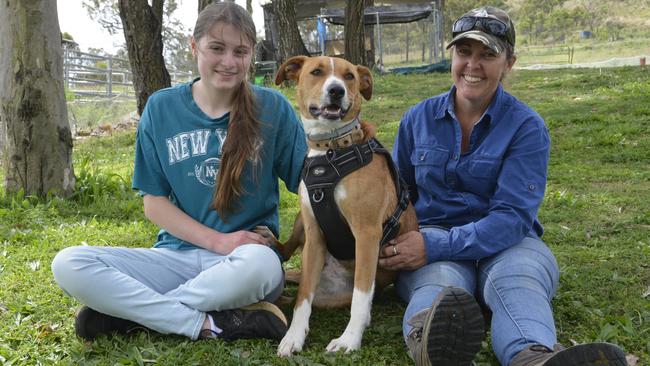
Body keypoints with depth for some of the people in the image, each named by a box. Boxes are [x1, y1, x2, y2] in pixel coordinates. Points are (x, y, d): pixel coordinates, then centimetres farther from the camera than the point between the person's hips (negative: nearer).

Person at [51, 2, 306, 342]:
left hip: (248, 252, -2)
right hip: (177, 253, 2)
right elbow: (153, 201, 3)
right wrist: (217, 240, -10)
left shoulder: (272, 108, -1)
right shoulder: (162, 108, 3)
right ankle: (208, 324, -22)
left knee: (258, 262, -39)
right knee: (68, 264, -18)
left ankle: (128, 310, -17)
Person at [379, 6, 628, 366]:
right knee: (439, 283, -37)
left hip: (504, 243, 0)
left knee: (519, 280, -38)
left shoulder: (526, 127, -2)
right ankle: (428, 336, -72)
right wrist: (391, 245, -6)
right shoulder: (418, 119, 8)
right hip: (432, 240, 1)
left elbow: (513, 215, -13)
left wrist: (437, 247, -26)